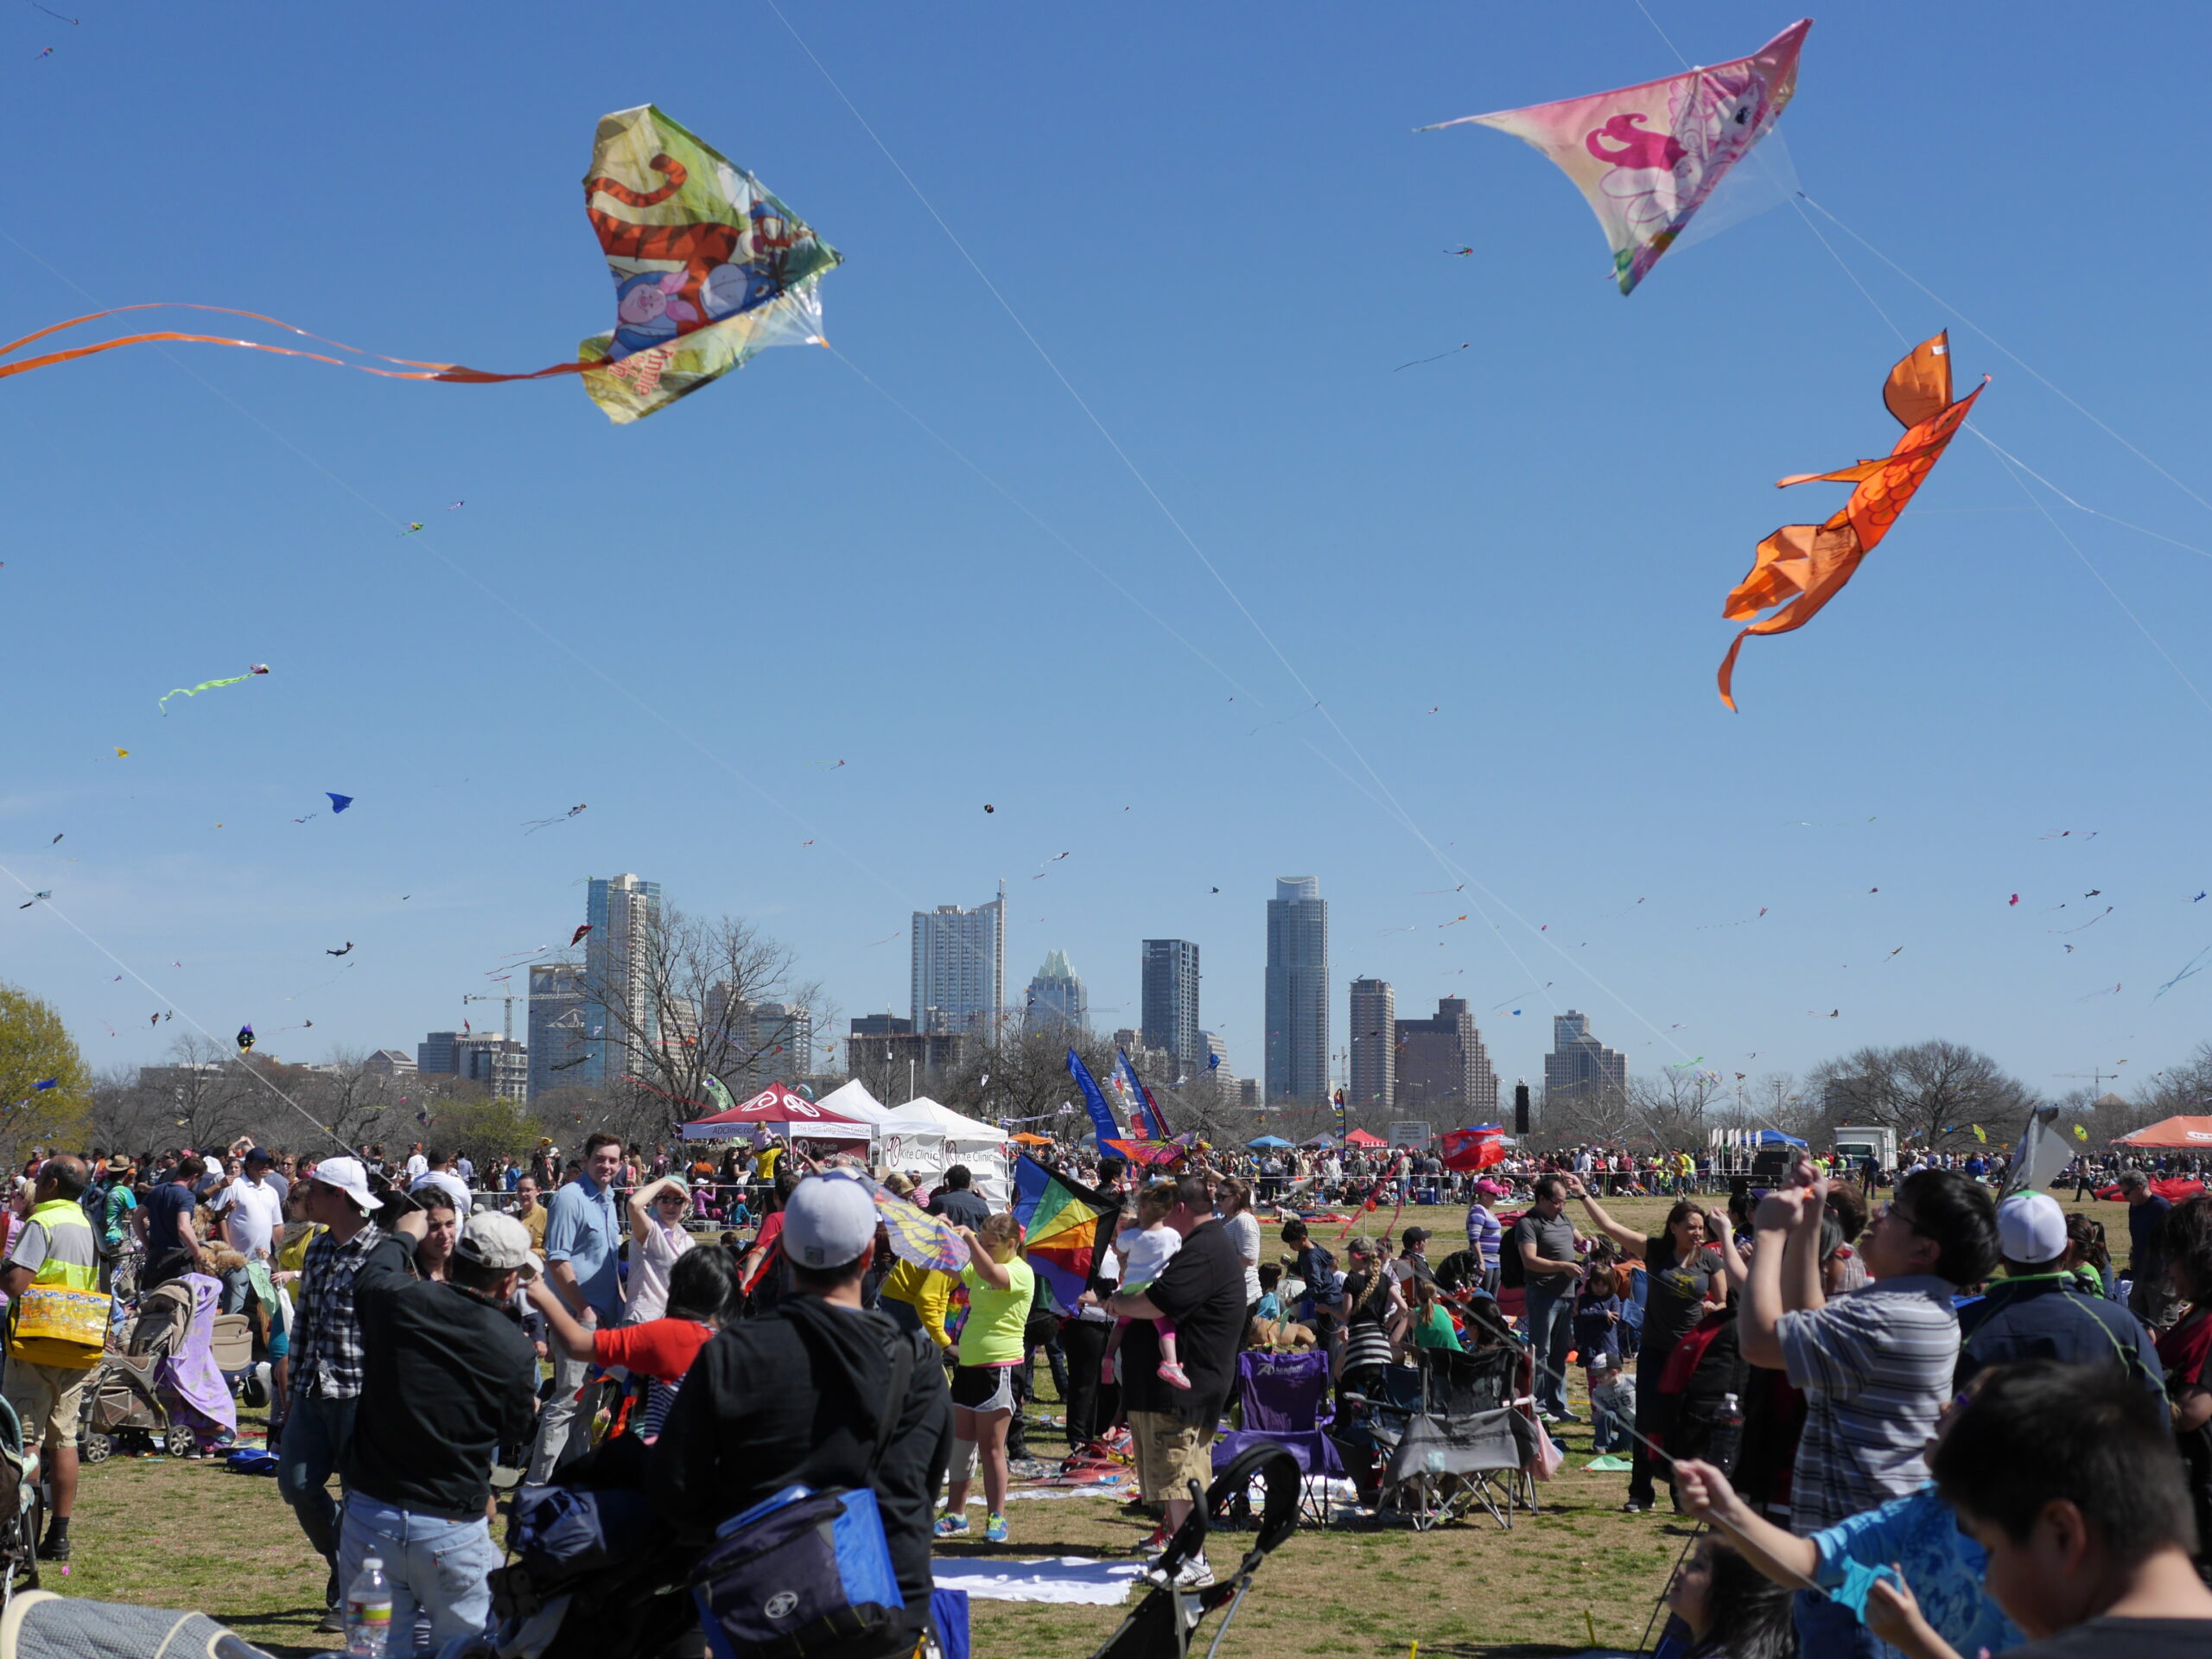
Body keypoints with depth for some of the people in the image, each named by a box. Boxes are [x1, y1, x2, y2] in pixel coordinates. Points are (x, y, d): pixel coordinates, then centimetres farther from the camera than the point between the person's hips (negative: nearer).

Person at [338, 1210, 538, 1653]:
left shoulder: (395, 1301, -5)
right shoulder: (515, 1351, -10)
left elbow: (370, 1273, 22)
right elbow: (514, 1442, 7)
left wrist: (403, 1235, 41)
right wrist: (532, 1411, 28)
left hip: (369, 1518, 3)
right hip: (452, 1533, -3)